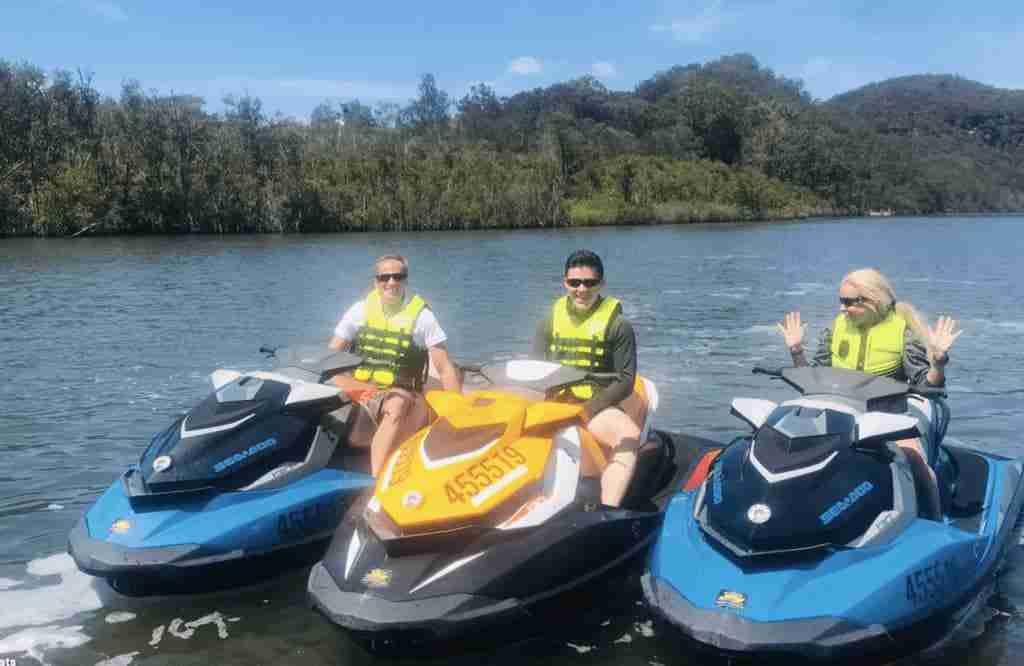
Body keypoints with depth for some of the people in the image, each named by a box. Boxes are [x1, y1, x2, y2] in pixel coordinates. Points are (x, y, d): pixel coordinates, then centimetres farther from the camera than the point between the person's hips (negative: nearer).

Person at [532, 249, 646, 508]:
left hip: (598, 406, -3)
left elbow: (626, 380, -4)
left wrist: (590, 409, -17)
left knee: (629, 435, -32)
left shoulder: (617, 324, 1)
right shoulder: (552, 319, 13)